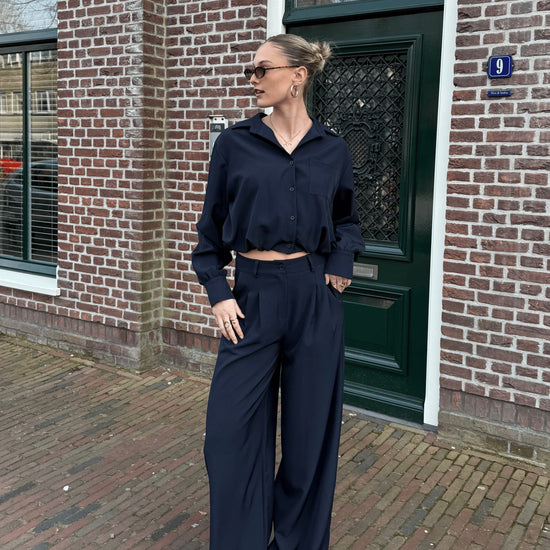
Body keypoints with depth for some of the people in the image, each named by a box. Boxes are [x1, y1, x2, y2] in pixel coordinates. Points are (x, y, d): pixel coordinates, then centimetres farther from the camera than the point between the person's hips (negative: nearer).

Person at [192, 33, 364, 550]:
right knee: (232, 429, 1)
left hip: (315, 295, 1)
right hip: (252, 295, -1)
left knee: (311, 428, 11)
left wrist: (343, 261, 3)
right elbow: (212, 225, 5)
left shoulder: (332, 150, 5)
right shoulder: (235, 143, 1)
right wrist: (217, 292, -4)